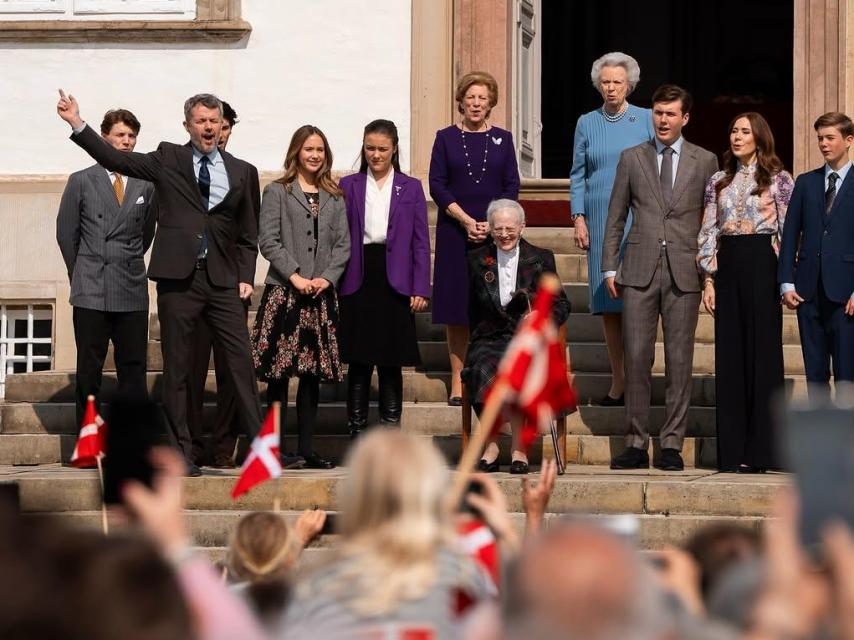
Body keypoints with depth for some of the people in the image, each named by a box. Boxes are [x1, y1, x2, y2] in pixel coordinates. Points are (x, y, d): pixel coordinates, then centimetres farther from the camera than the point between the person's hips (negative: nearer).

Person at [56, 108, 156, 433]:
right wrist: (81, 274, 11)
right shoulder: (81, 181, 4)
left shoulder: (146, 185, 9)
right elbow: (66, 233, 8)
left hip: (132, 293, 2)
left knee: (133, 369, 1)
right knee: (89, 371, 1)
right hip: (91, 293, -2)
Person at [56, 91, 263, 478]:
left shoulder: (241, 172, 12)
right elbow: (116, 159, 2)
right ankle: (182, 453, 8)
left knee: (242, 363, -4)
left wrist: (246, 277, 4)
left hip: (223, 281, 1)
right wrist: (77, 125, -7)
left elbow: (248, 234, 15)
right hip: (178, 278, -1)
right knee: (176, 369, 2)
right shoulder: (168, 160, 8)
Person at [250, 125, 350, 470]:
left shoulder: (334, 198, 14)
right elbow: (268, 242, -4)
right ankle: (278, 448, -3)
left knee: (313, 374, 4)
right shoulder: (276, 192, 3)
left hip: (321, 295, 4)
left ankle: (306, 448, 8)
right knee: (278, 374, -5)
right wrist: (295, 277, -13)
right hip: (284, 293, -4)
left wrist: (326, 278, -6)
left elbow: (343, 244, 9)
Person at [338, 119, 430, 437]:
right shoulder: (348, 186, 8)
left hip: (395, 282, 0)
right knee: (358, 360, 2)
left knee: (391, 362, 3)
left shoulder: (410, 188, 7)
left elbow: (421, 241, 5)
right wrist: (334, 280, -1)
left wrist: (420, 288, -2)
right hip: (358, 280, 0)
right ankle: (356, 429, 8)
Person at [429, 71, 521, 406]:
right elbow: (437, 185, -1)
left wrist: (490, 224, -10)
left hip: (496, 231, 1)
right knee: (457, 307, 0)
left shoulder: (502, 139, 8)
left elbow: (512, 186, 4)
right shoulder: (446, 138, 5)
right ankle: (458, 381, 4)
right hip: (455, 231, -1)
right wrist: (467, 221, -11)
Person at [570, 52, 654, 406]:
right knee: (607, 303, 1)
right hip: (600, 220, 3)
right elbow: (578, 176, 12)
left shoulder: (646, 120, 4)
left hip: (638, 217, -3)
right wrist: (578, 218, 2)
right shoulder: (587, 124, 11)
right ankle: (618, 383, 7)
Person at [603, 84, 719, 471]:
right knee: (636, 357, -2)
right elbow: (615, 217, 11)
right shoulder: (631, 159, 11)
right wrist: (609, 267, 5)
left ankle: (672, 446, 4)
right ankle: (636, 444, 4)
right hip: (640, 270, 1)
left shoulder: (705, 162, 8)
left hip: (685, 272, -1)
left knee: (679, 360, 0)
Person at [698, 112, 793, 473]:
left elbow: (789, 230, -1)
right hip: (727, 267, 4)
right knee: (729, 356, 2)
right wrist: (709, 279, 4)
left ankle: (758, 452, 1)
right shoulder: (719, 182, 13)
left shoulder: (778, 180, 3)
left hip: (762, 265, -4)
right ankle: (732, 452, 6)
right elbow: (708, 232, 12)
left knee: (762, 351, -3)